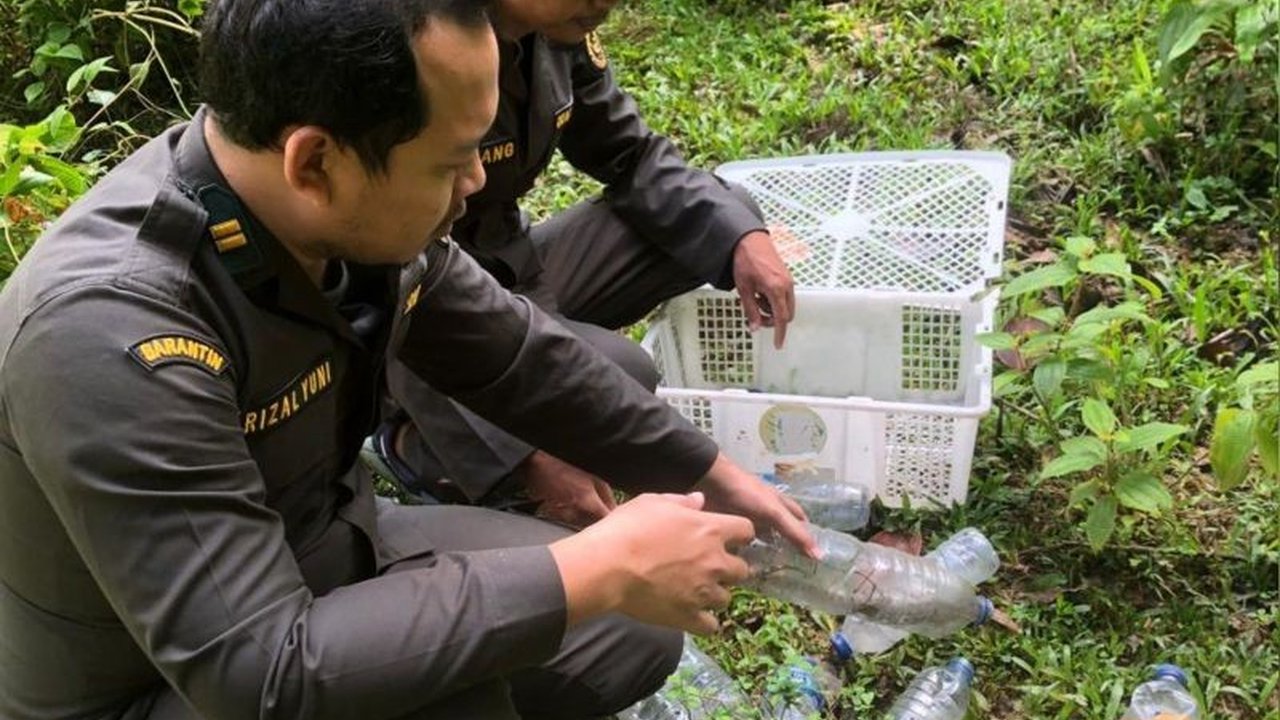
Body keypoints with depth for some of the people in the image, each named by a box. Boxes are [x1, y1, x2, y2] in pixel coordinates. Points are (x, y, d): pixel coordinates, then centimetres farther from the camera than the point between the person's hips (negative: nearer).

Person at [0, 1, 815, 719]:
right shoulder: (113, 332, -37)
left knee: (633, 634, 3)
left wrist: (712, 476, 9)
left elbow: (522, 357, 2)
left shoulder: (366, 210, -15)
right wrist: (595, 572, -32)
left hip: (326, 557, 6)